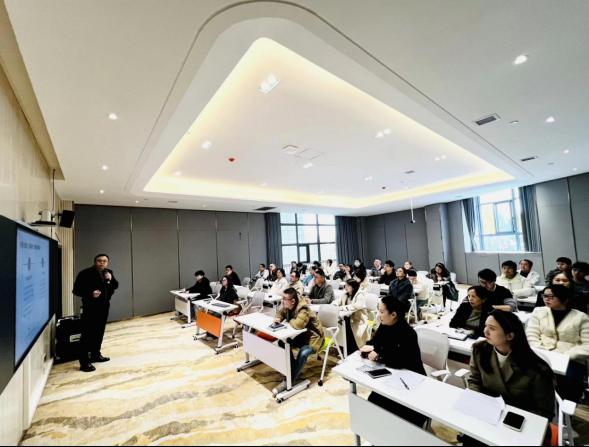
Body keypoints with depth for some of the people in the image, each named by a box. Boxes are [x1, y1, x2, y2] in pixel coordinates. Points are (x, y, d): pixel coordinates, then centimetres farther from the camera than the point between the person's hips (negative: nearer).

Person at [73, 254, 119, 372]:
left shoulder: (108, 273, 6)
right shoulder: (85, 274, -12)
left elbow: (115, 286, 8)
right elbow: (76, 290, -11)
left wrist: (111, 279, -11)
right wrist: (90, 293, -26)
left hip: (104, 306, 6)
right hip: (90, 307, -6)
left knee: (99, 332, 15)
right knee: (87, 334, -5)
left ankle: (96, 355, 29)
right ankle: (84, 362, 1)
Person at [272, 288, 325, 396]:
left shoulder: (303, 309, -33)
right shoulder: (287, 306, -9)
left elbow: (298, 324, -49)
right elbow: (281, 313, 12)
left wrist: (289, 321, -26)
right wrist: (278, 319, -13)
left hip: (313, 337, -8)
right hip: (301, 335, 8)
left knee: (303, 353, -32)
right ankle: (295, 369, 9)